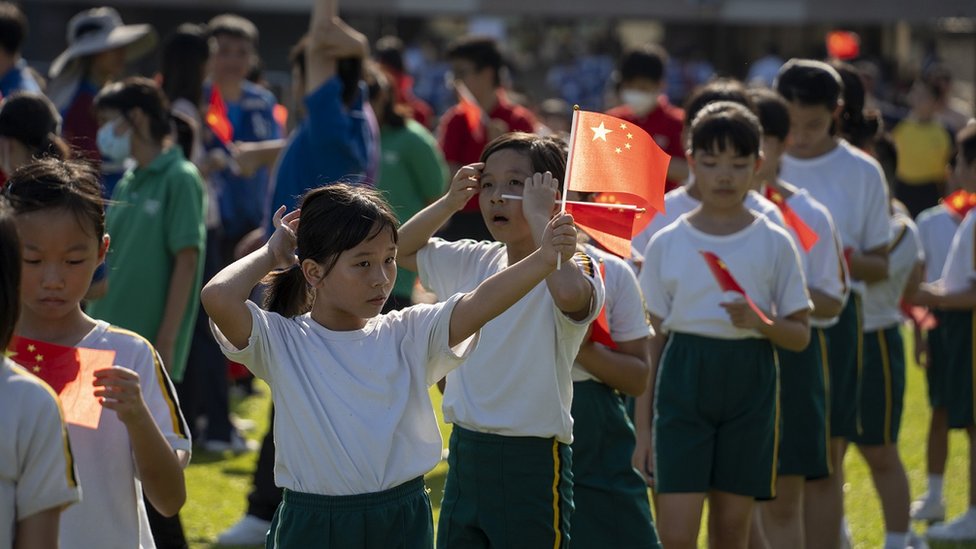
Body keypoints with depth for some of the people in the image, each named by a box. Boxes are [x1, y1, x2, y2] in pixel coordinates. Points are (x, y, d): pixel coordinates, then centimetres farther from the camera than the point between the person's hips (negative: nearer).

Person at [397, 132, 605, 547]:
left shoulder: (573, 268, -12)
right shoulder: (473, 261, 8)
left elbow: (569, 292, -38)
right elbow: (401, 250, 23)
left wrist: (538, 215, -25)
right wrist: (450, 202, 7)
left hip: (532, 462, -7)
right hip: (465, 452, 7)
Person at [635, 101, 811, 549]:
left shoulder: (774, 244, 2)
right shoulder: (667, 244, 3)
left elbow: (800, 335, 5)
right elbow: (651, 339, 6)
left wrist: (760, 322, -17)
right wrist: (642, 425, 4)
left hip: (749, 383, 1)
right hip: (683, 381, -1)